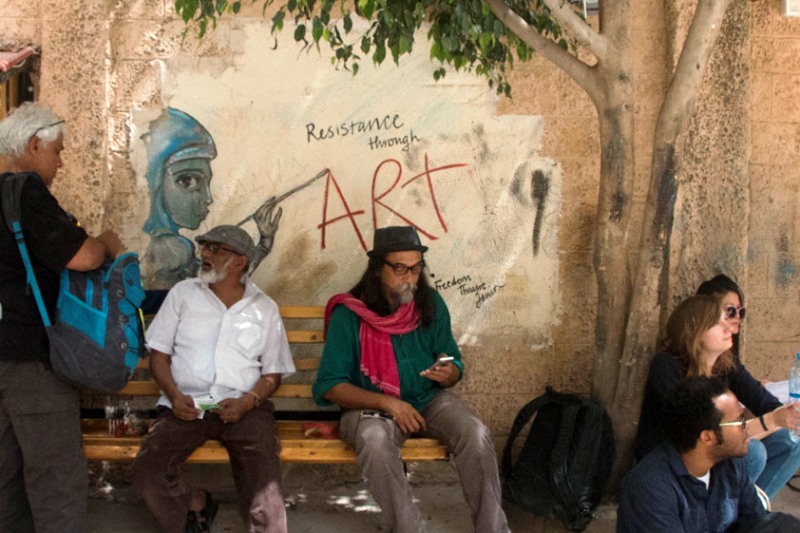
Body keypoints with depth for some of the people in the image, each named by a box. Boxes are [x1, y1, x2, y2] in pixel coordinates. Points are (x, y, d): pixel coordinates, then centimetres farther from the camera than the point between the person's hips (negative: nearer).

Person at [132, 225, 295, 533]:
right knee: (147, 471, -22)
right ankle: (194, 503, 7)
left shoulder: (265, 308, 12)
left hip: (244, 407, -1)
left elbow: (273, 372, 11)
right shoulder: (183, 293, 12)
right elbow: (159, 354, 10)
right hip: (187, 405, 2)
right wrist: (174, 396, -8)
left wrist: (247, 402, -10)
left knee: (264, 486, -29)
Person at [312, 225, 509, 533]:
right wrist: (388, 403, -22)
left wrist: (448, 374, -17)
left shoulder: (431, 304, 1)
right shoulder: (348, 314, -10)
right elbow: (329, 385, -12)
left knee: (476, 434, -25)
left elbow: (455, 367, 9)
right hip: (371, 405, -3)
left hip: (430, 399, 3)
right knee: (375, 441, -37)